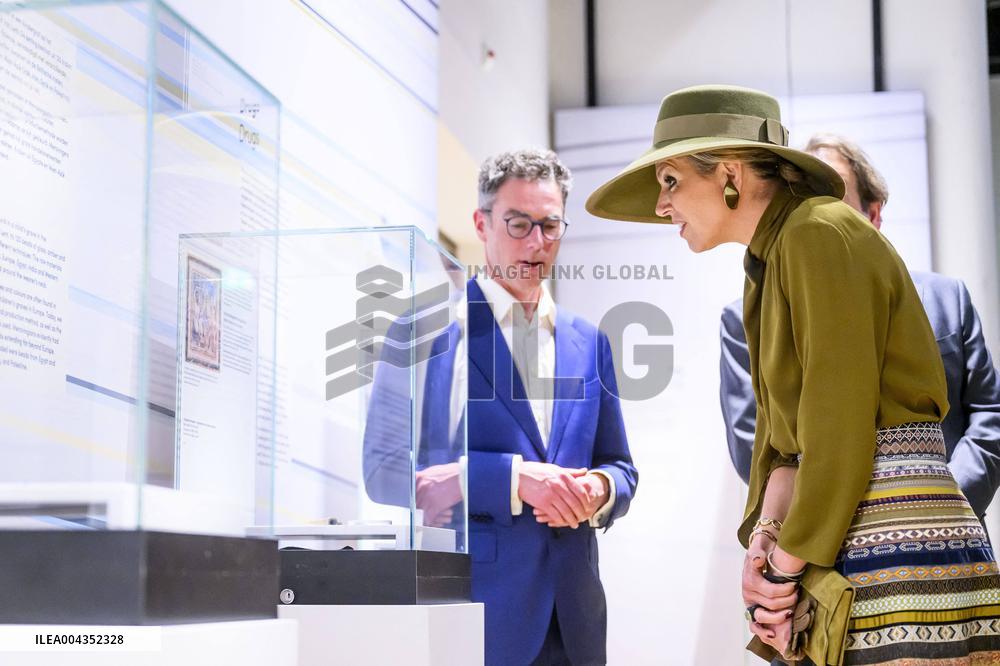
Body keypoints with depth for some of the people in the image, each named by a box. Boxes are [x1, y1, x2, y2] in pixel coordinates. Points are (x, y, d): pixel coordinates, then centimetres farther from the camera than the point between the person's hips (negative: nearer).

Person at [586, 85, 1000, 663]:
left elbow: (840, 426, -15)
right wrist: (766, 532, -3)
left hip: (901, 549, -9)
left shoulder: (820, 232, -9)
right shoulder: (768, 267, 19)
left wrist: (787, 565, -10)